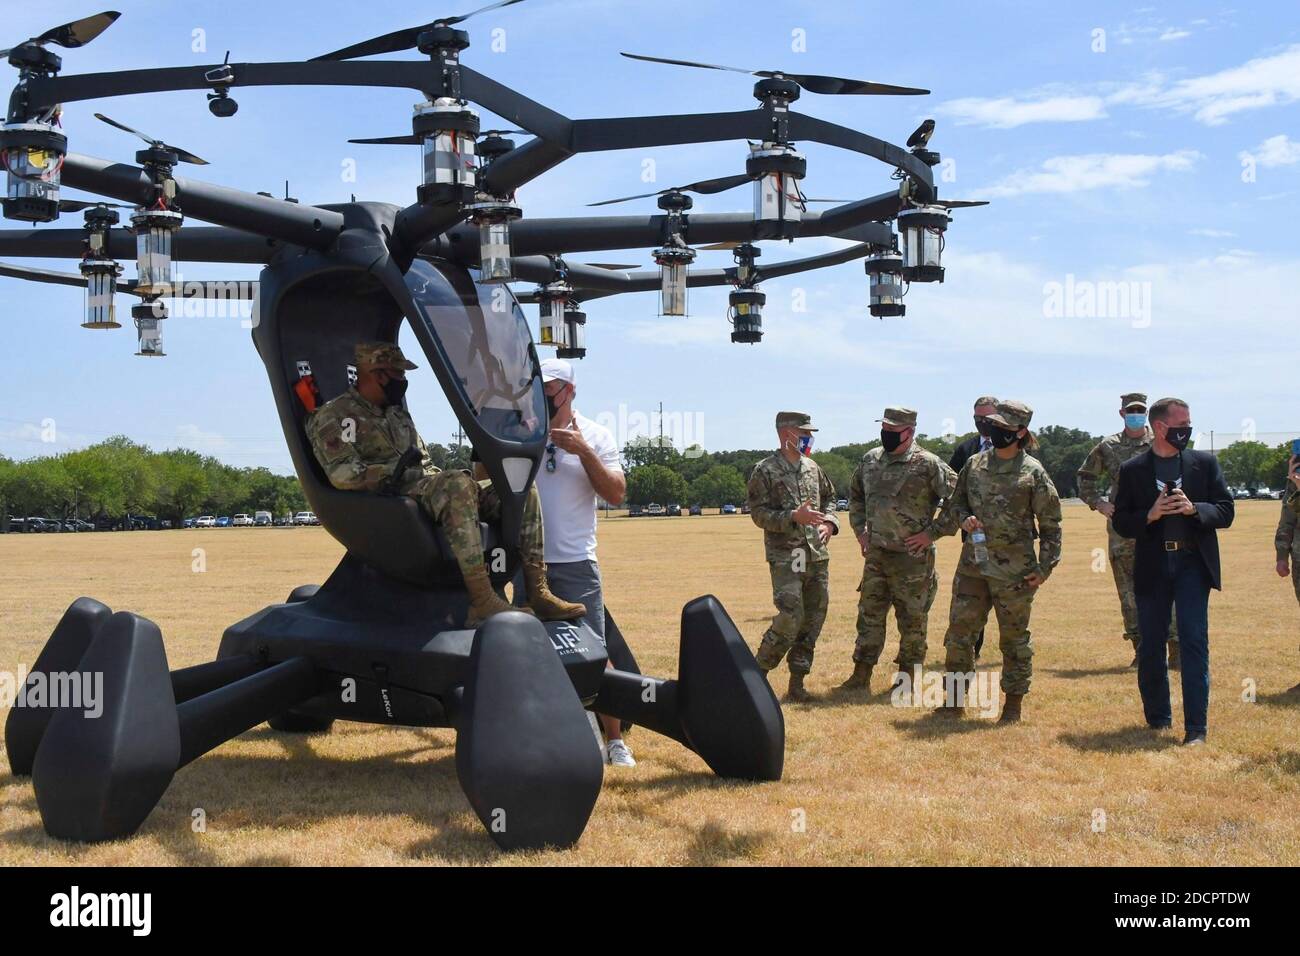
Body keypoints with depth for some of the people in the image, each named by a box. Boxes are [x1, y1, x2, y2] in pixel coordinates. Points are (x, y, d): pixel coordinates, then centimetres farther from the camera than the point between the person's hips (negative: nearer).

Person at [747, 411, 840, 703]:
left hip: (817, 555, 7)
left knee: (813, 619, 5)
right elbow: (758, 513, -10)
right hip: (785, 556, -6)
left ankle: (797, 681, 14)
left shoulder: (812, 468, 13)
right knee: (790, 618, -15)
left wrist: (829, 522, 4)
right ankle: (757, 672, 2)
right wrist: (794, 517, -21)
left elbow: (829, 497, 24)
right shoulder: (765, 471, -5)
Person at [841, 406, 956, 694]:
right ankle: (861, 675, 14)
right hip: (876, 553, 5)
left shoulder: (927, 464, -12)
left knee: (912, 617, 5)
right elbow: (856, 495, 23)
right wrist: (859, 530, 13)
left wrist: (932, 532, -11)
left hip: (912, 555, -5)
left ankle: (907, 675, 17)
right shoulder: (870, 460, 7)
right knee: (869, 613, 8)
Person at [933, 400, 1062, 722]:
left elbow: (1050, 524, -1)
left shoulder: (1033, 473, -5)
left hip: (1014, 571, -4)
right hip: (972, 564, 4)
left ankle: (1014, 704, 18)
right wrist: (963, 519, -6)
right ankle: (955, 698, 15)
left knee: (1014, 638, 6)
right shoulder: (974, 465, 7)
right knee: (959, 631, 4)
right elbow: (955, 503, 18)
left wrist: (1045, 568, -5)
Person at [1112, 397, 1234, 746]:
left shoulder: (1204, 463, 6)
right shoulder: (1132, 470, 5)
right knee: (1150, 646, 7)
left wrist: (1193, 509, -14)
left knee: (1194, 641, -8)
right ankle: (1157, 718, 24)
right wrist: (1150, 515, -14)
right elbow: (1121, 523, 5)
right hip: (1152, 567, 1)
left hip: (1193, 563, -1)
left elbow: (1225, 512, 4)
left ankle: (1195, 727, -6)